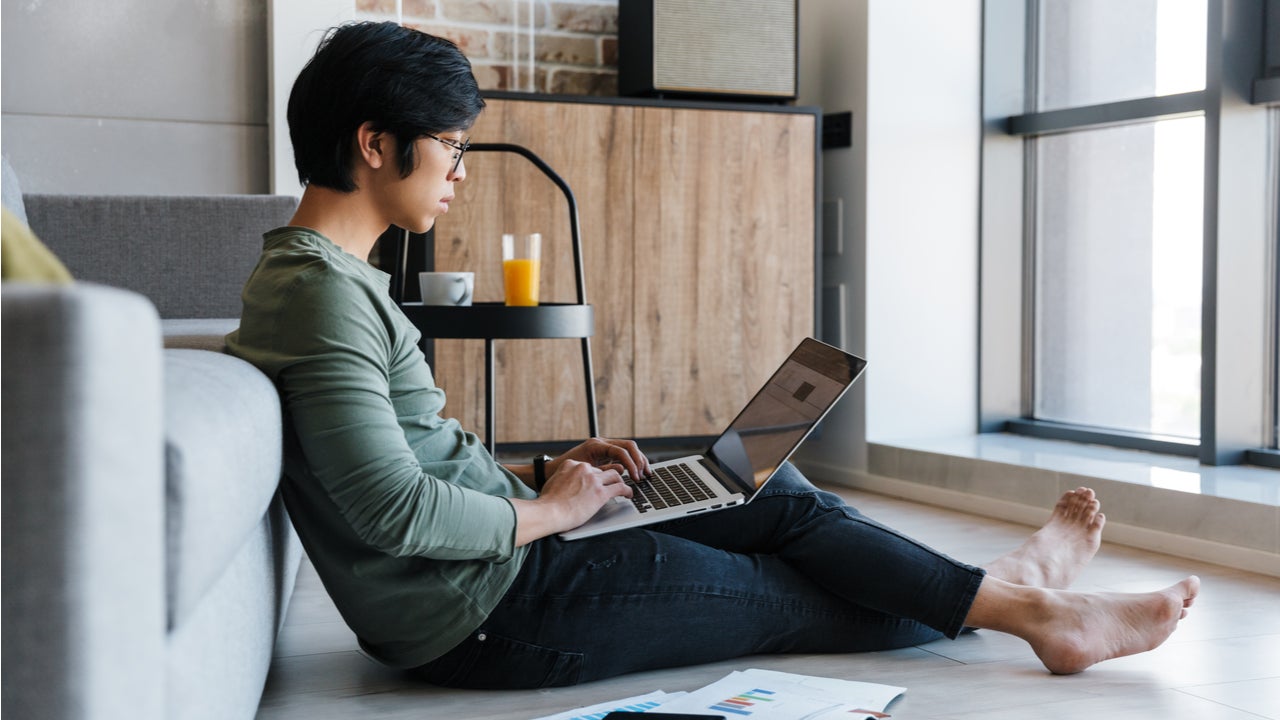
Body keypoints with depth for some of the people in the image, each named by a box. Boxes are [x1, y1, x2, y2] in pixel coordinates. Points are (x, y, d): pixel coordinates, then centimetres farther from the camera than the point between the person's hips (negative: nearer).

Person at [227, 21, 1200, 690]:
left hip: (497, 563, 9)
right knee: (791, 599, 4)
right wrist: (545, 511, -13)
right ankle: (1022, 603, 24)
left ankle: (1008, 591, 26)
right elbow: (392, 507, -28)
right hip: (491, 612, -9)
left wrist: (537, 474, 9)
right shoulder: (323, 290, -21)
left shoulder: (327, 276, 11)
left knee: (778, 496, 11)